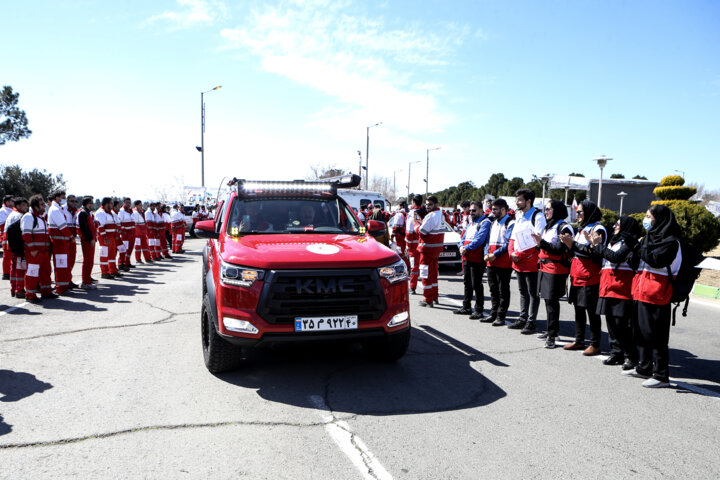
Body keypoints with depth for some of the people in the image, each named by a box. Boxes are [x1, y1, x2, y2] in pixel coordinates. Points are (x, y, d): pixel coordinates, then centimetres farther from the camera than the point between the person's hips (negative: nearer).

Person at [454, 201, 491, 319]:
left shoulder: (485, 222, -9)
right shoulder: (470, 223, 20)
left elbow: (479, 239, -20)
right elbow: (463, 236, 16)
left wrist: (467, 248, -18)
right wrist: (462, 246, -3)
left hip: (477, 259, -9)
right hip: (466, 258, 9)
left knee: (476, 285, -4)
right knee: (467, 283, 15)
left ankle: (479, 310, 3)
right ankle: (466, 307, 26)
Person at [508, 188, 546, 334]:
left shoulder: (538, 216, -11)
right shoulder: (519, 216, 16)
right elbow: (513, 238, 17)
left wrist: (520, 254, -17)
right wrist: (512, 253, -1)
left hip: (531, 263, -8)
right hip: (518, 262, 8)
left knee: (533, 293, 1)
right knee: (523, 292, 16)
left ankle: (531, 322, 7)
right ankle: (523, 319, 26)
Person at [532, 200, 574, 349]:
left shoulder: (563, 227, -9)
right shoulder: (548, 226, 19)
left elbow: (560, 250, -18)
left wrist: (542, 243, -23)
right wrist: (539, 244, 5)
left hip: (556, 269, -9)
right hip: (545, 267, 9)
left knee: (552, 301, -9)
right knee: (548, 300, 13)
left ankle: (552, 335, -6)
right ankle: (552, 330, 23)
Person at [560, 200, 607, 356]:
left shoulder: (598, 229, -9)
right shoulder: (582, 228, 19)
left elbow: (594, 252, -20)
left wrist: (573, 244, -19)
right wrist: (569, 243, 2)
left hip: (590, 277, -9)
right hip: (577, 276, 9)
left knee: (592, 311, -3)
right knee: (578, 309, 12)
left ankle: (595, 344, 4)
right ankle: (579, 341, 20)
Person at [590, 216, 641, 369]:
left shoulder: (629, 242, -6)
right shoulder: (614, 240, 21)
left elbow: (615, 257, -19)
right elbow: (604, 258, 19)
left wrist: (598, 245, -12)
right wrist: (595, 244, 12)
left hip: (621, 287, -9)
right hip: (609, 287, 9)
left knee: (622, 323, -9)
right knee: (611, 321, 10)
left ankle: (631, 356, 0)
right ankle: (616, 352, 19)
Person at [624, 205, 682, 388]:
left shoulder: (671, 241, -9)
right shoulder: (650, 237, 17)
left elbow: (656, 260, -22)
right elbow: (638, 258, 18)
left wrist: (641, 249, -10)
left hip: (656, 292, -9)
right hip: (642, 290, 9)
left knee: (655, 334, -6)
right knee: (641, 330, 15)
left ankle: (661, 375, 2)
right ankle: (644, 368, 27)